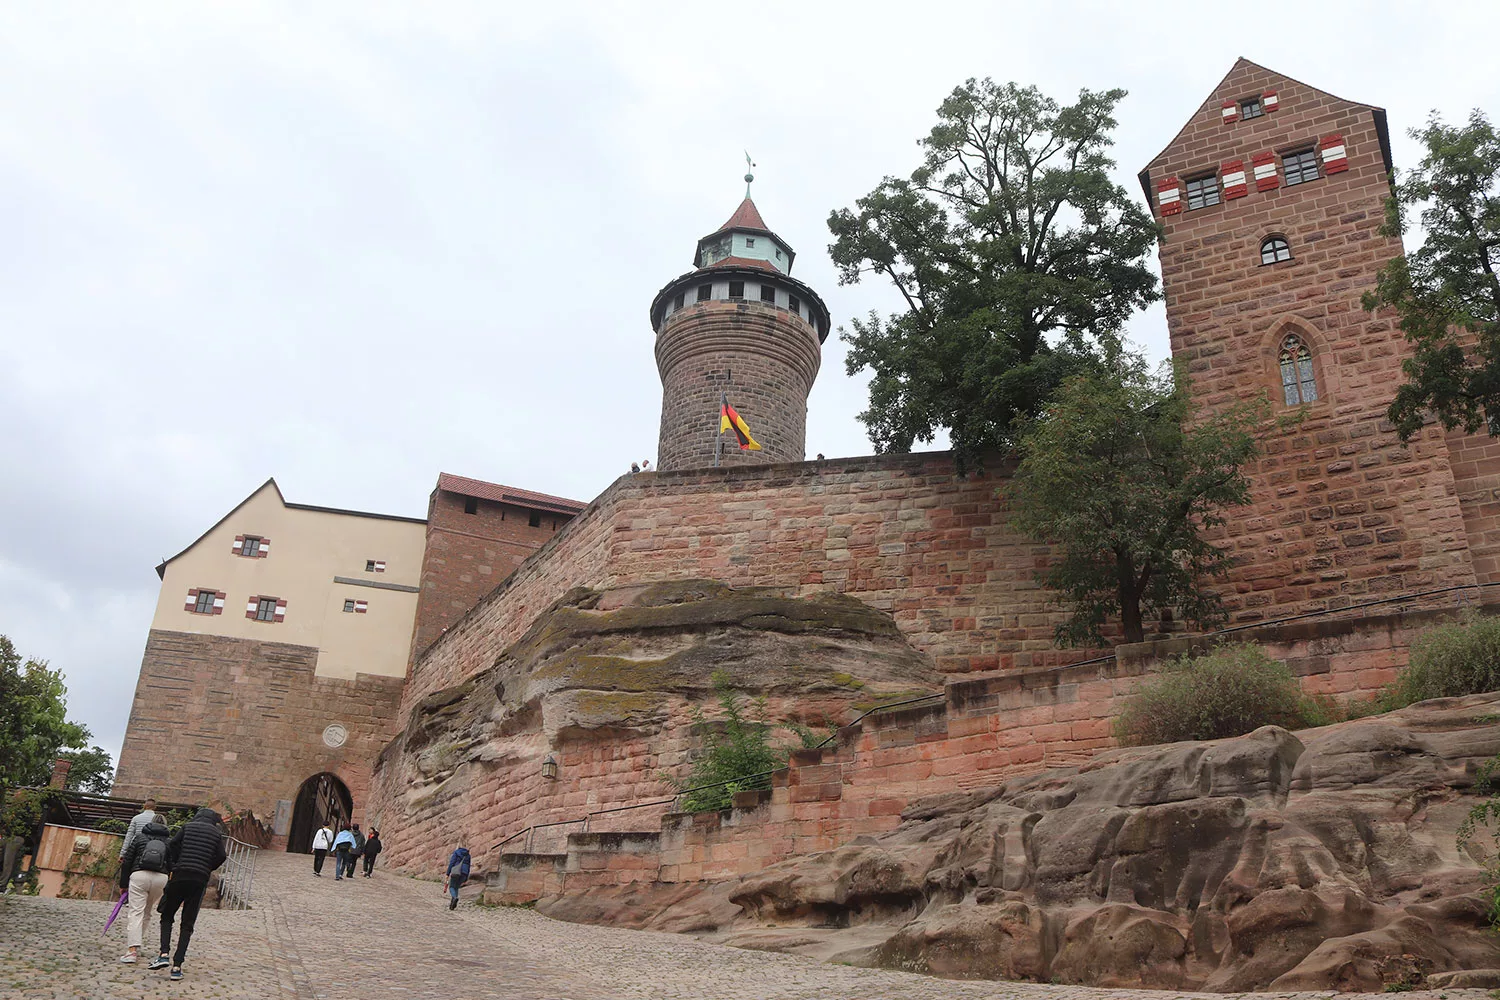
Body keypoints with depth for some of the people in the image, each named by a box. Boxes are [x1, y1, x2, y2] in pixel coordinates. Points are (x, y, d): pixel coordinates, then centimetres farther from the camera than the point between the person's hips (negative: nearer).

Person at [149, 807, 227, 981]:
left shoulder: (187, 827, 9)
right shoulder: (217, 833, 9)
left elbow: (172, 847, 1)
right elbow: (220, 857, 3)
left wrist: (174, 866, 10)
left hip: (180, 876, 0)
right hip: (200, 880, 0)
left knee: (167, 917, 15)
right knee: (187, 924, 7)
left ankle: (164, 954, -5)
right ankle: (177, 966, -1)